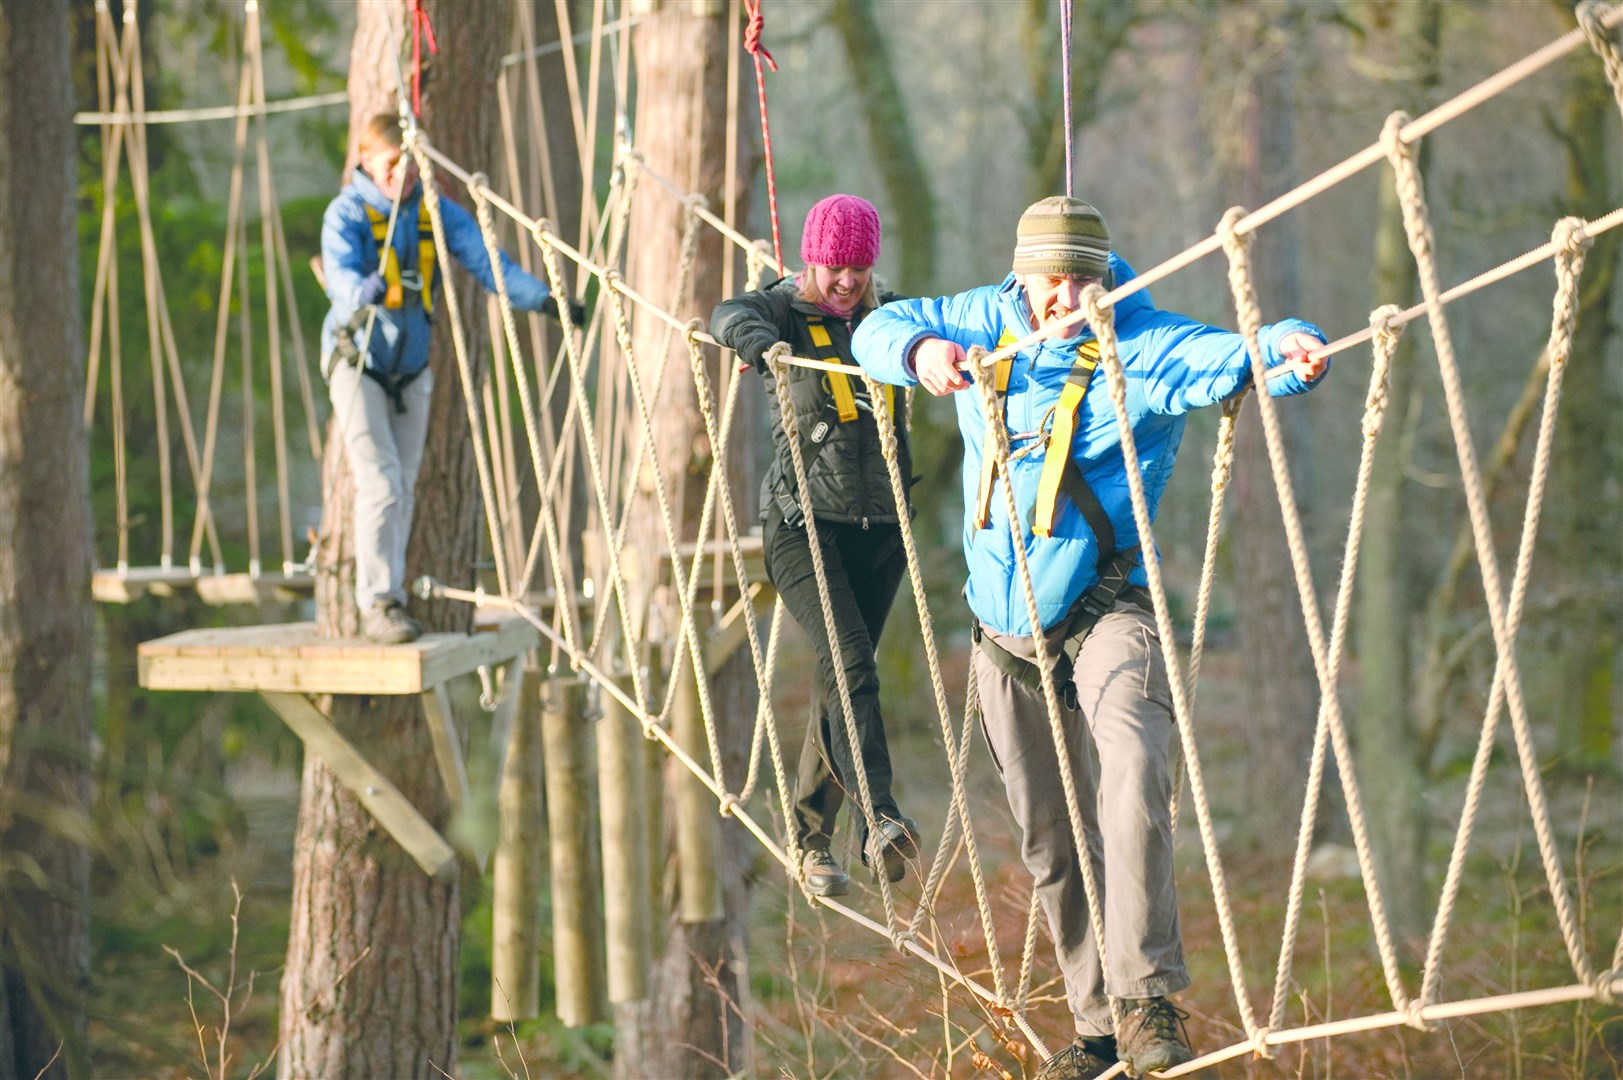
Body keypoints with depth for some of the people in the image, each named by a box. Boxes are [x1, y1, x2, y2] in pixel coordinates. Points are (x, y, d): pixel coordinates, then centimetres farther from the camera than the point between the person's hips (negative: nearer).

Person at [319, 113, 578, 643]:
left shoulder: (436, 213, -1)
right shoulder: (346, 213, -14)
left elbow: (486, 262, -10)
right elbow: (339, 273, -31)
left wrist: (542, 298, -25)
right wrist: (363, 292, -55)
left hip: (411, 369, 5)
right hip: (356, 362, -5)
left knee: (403, 490, 10)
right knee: (380, 484, -16)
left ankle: (385, 597, 22)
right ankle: (379, 604, -11)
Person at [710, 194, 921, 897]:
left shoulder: (884, 316, 11)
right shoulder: (785, 308, -3)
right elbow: (733, 317, -24)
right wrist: (764, 344, -45)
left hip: (879, 526, 5)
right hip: (804, 523, -5)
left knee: (840, 679, 8)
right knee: (850, 663, -21)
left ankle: (811, 836, 19)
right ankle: (879, 819, -32)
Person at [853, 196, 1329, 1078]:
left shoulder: (1142, 349, -13)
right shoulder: (988, 325, 2)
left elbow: (1225, 357, -29)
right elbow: (879, 330, 9)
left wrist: (1288, 351, -52)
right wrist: (920, 351, -15)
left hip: (1106, 614, -5)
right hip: (1006, 632, 5)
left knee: (1133, 772, -31)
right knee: (1051, 840, 10)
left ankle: (1148, 996, -27)